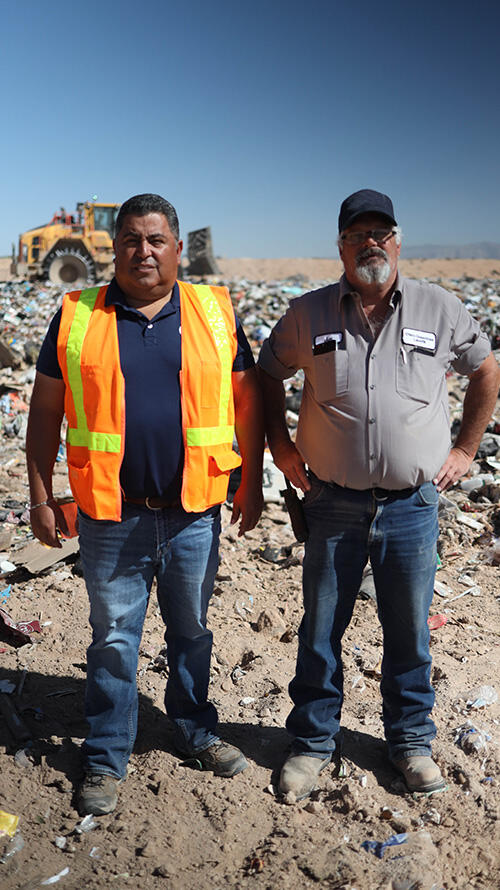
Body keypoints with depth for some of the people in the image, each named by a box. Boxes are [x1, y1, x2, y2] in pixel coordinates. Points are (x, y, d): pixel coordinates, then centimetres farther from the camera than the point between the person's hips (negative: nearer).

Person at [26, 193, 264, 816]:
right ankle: (106, 758, 29)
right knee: (113, 639, 11)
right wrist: (40, 497, 0)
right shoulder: (76, 317, -1)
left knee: (191, 631, 18)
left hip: (194, 513, 2)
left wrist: (252, 482, 5)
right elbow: (45, 411, 3)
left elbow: (246, 398, 6)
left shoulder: (215, 312, 2)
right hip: (112, 516, -1)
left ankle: (195, 730, 40)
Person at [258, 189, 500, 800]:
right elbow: (269, 375, 15)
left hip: (413, 504, 1)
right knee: (320, 629, 11)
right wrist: (280, 447, 7)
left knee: (410, 630, 13)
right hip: (333, 504, 0)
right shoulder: (307, 314, 0)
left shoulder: (440, 308, 1)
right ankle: (313, 740, 32)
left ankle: (411, 740, 36)